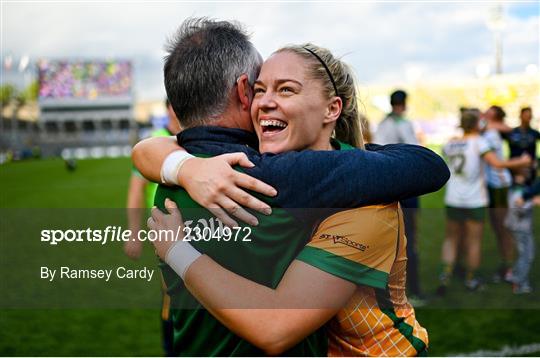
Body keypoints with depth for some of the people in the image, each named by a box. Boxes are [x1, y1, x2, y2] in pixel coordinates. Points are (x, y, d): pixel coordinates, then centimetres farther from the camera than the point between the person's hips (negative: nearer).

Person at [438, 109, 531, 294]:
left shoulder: (450, 144, 1)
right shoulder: (478, 141, -13)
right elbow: (497, 163, -21)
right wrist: (520, 162, -9)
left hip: (453, 201, 4)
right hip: (475, 202, -4)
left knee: (451, 239, 15)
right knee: (474, 242, 11)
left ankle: (446, 276, 0)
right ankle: (470, 280, 21)